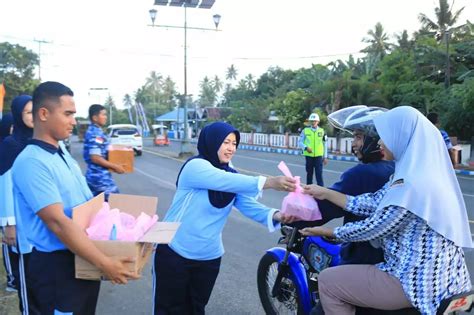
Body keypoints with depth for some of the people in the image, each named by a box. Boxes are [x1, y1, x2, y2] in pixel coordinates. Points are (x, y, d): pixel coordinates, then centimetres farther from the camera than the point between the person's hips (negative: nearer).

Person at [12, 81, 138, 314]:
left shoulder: (63, 154, 9)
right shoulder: (31, 162, -21)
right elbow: (57, 222, -27)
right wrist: (104, 263, -30)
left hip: (83, 260, 9)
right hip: (55, 265, -9)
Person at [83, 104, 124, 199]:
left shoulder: (94, 131, 13)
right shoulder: (95, 134, -17)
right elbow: (95, 158, -23)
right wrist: (115, 166, -16)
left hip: (94, 176, 10)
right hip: (100, 177, -10)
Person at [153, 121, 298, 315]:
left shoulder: (232, 176, 3)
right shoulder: (195, 167, -18)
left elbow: (249, 206, -8)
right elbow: (227, 182, -34)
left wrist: (275, 215, -28)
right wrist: (269, 182, -43)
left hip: (209, 257, 6)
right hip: (175, 253, -6)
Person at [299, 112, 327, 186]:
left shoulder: (321, 131, 3)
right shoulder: (305, 130, 2)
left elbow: (324, 145, 7)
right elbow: (300, 142, 3)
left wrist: (325, 157, 6)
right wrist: (306, 147, -18)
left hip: (318, 156, -1)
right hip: (308, 156, 1)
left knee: (319, 174, -7)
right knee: (309, 173, 12)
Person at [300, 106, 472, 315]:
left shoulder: (409, 187, -26)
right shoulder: (423, 174, 5)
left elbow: (369, 229, -17)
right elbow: (373, 204, 8)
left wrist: (326, 232, -2)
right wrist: (325, 193, 11)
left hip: (417, 281, -10)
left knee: (327, 281, 0)